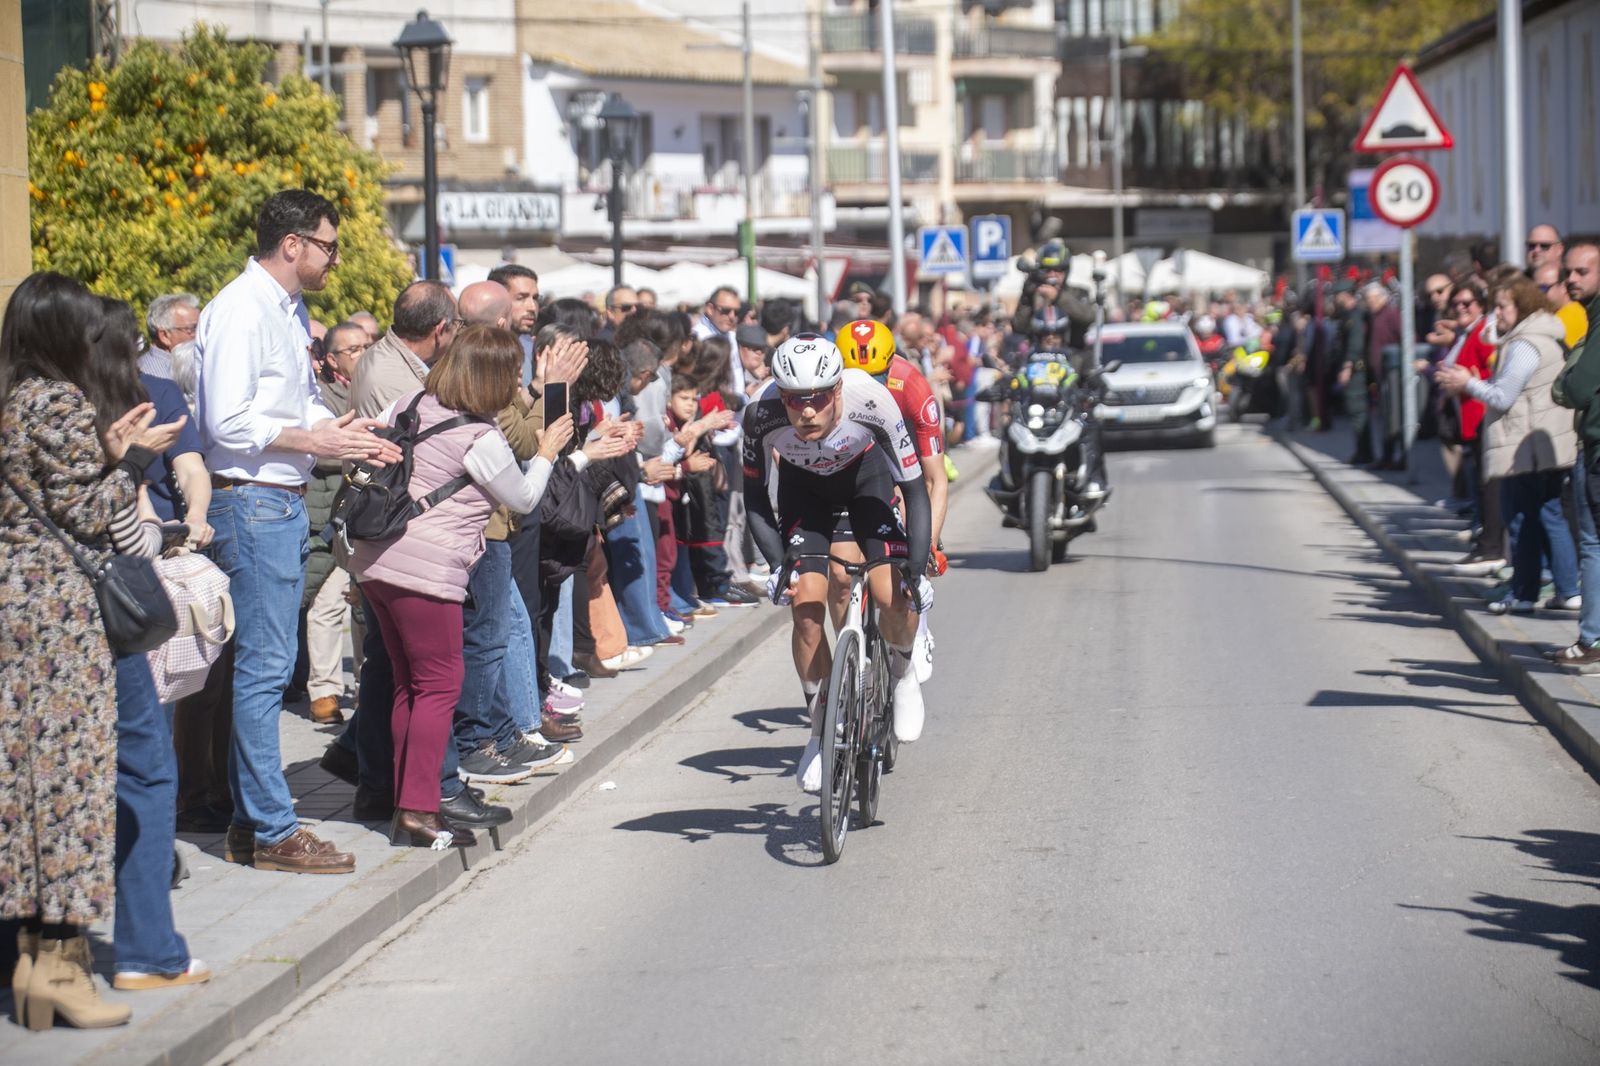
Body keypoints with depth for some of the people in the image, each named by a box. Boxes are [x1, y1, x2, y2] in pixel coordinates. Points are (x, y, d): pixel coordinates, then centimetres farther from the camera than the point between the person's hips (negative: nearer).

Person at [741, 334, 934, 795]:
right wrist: (778, 564, -29)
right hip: (803, 484, 1)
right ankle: (822, 727, 6)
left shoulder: (869, 399, -38)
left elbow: (915, 488, -29)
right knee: (806, 605, -13)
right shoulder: (762, 412, -34)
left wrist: (917, 568, -37)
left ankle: (902, 670, 14)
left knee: (893, 598, -19)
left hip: (866, 472, -1)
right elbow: (755, 496, -18)